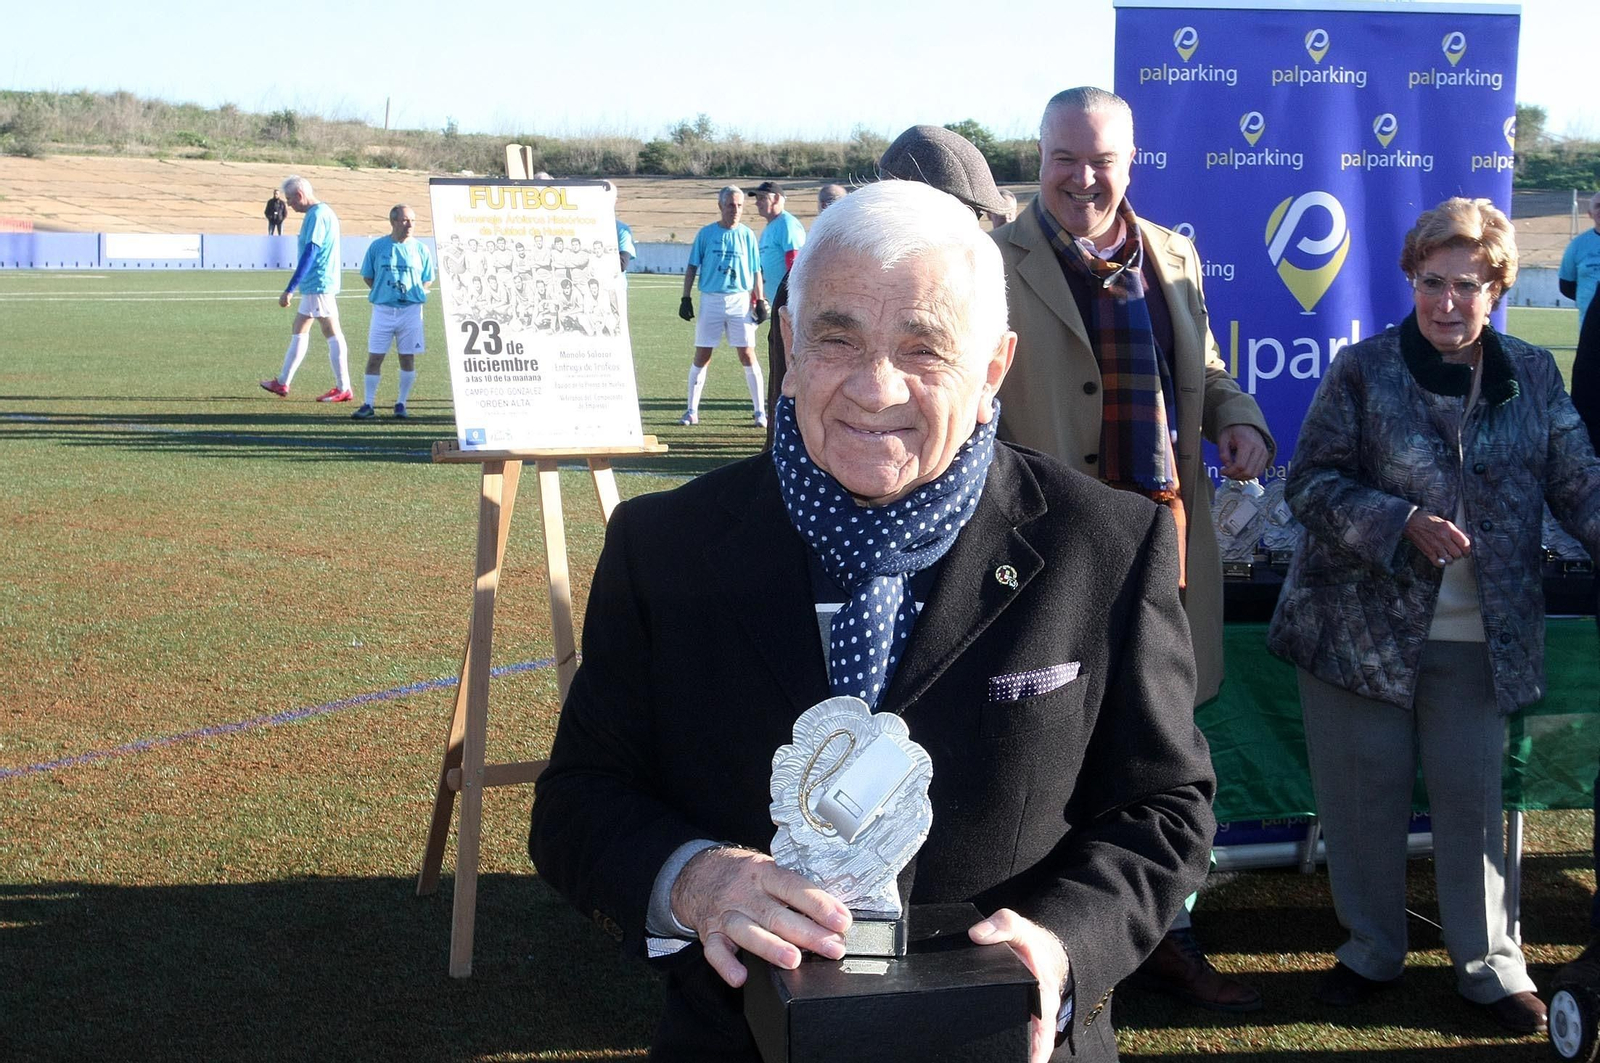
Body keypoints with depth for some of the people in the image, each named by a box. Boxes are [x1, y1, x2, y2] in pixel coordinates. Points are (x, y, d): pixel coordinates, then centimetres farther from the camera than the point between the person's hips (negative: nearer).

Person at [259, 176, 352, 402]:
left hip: (319, 285, -10)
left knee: (332, 334, -6)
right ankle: (282, 383, 21)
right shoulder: (323, 212, 14)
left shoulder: (317, 215, -17)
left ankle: (343, 389, -3)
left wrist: (289, 290, -22)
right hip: (315, 286, 10)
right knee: (298, 330, 14)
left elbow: (309, 254, -22)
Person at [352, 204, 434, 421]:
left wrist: (413, 293, -2)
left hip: (411, 310, 0)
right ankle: (368, 405, 6)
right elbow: (367, 276, 11)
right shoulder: (377, 246, 1)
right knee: (374, 357, -1)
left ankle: (401, 404, 14)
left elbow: (427, 280, 11)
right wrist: (382, 292, 0)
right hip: (382, 310, 0)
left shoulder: (421, 249, 2)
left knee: (407, 358, 3)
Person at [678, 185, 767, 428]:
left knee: (747, 355, -2)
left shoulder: (747, 235, 6)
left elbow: (755, 271, 8)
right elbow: (692, 267, 7)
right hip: (710, 300, 0)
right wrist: (686, 298, 1)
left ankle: (760, 411, 4)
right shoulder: (706, 234, 4)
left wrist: (760, 301, 2)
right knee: (701, 355, 3)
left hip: (740, 300, 0)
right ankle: (692, 410, 11)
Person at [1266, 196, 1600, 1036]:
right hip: (1361, 625, -1)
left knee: (1473, 798, 6)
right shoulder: (1362, 371, -3)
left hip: (1483, 638, 1)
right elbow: (1310, 482, -6)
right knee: (1364, 794, 8)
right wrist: (1402, 523, -19)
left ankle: (1490, 964, 21)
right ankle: (1371, 949, 26)